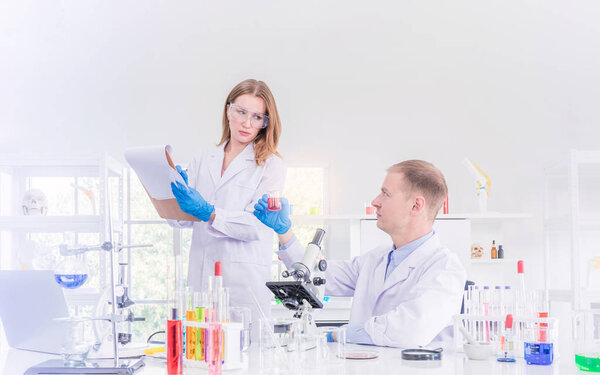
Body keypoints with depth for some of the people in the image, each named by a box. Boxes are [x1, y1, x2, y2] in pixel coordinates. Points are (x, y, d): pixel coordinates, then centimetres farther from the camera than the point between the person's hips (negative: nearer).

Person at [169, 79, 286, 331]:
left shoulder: (271, 166, 1)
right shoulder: (202, 161, 15)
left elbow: (257, 225, -9)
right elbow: (180, 220, 10)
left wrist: (208, 213, -20)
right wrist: (177, 192, -10)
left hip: (245, 282, -3)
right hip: (200, 280, 4)